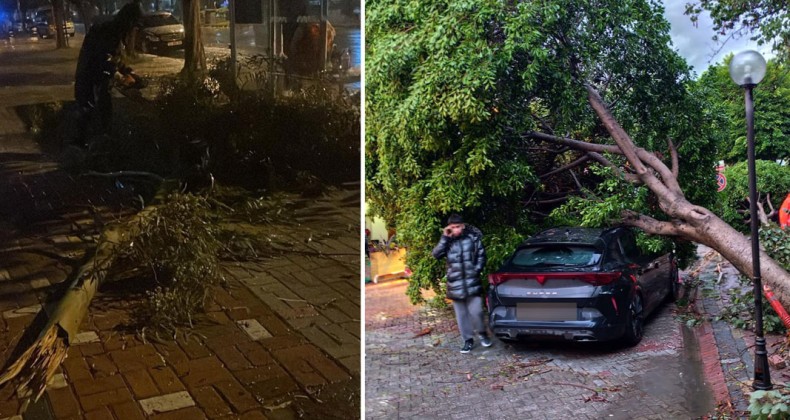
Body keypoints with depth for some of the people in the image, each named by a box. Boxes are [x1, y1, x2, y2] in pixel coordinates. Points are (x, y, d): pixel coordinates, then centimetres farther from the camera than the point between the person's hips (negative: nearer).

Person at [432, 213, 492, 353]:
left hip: (472, 282, -2)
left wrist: (476, 270, -6)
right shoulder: (447, 241, 4)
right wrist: (445, 238, -13)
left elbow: (481, 255, 5)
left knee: (476, 311, -5)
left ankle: (483, 333, 22)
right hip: (455, 285, 2)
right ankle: (468, 340, 22)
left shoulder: (473, 238, 0)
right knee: (461, 314, 9)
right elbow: (436, 254, -8)